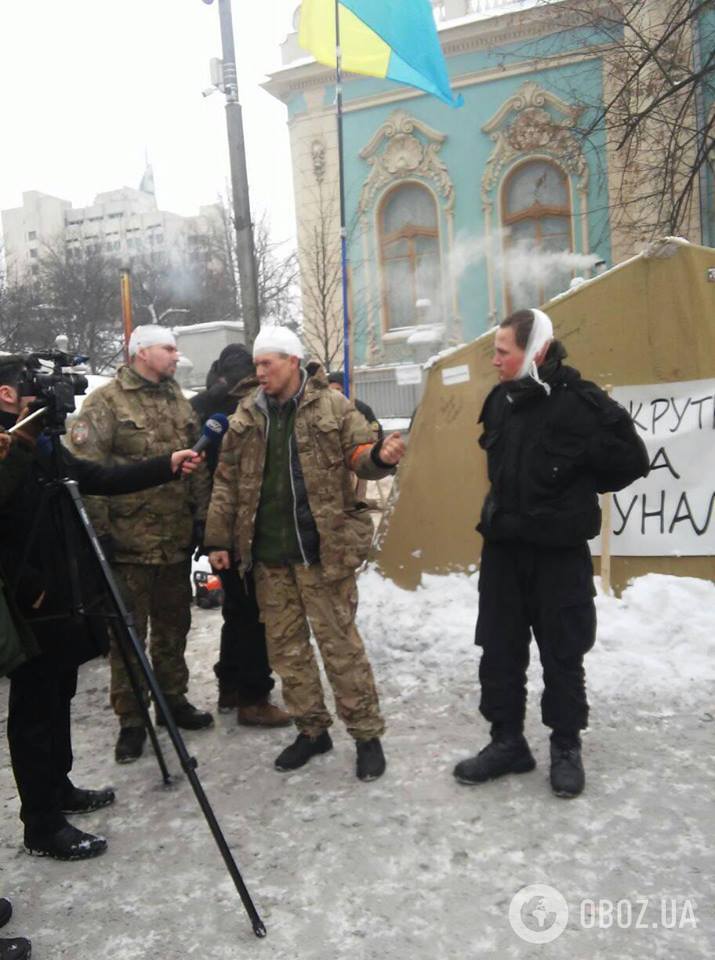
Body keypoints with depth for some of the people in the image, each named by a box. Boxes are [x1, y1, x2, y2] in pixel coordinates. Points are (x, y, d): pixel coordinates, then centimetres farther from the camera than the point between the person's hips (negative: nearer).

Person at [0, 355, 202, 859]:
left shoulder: (43, 447, 10)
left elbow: (101, 478, 13)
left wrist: (166, 466, 8)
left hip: (63, 600, 9)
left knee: (57, 700, 20)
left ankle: (58, 788, 36)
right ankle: (42, 825, 14)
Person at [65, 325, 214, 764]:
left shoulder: (180, 401, 13)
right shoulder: (106, 402, -7)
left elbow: (198, 465, 14)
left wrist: (201, 516, 10)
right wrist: (100, 527, -15)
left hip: (178, 539, 6)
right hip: (129, 541, -6)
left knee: (174, 624, 17)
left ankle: (173, 698, 33)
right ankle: (131, 719, 16)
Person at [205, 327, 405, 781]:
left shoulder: (332, 406, -4)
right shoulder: (246, 416, 7)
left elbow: (359, 453, -3)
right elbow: (227, 482, 10)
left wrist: (380, 456, -27)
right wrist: (219, 539, 7)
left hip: (323, 549, -5)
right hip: (268, 554, 5)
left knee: (340, 643, 1)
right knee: (286, 646, 13)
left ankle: (367, 734, 17)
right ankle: (312, 729, 30)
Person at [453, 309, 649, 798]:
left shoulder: (581, 402, -16)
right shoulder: (500, 401, 3)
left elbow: (632, 460, -7)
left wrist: (576, 491, 1)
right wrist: (512, 504, 11)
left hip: (560, 552, -5)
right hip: (502, 547, 6)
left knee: (562, 654, 9)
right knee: (499, 650, 11)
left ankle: (567, 748, 27)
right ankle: (507, 742, 27)